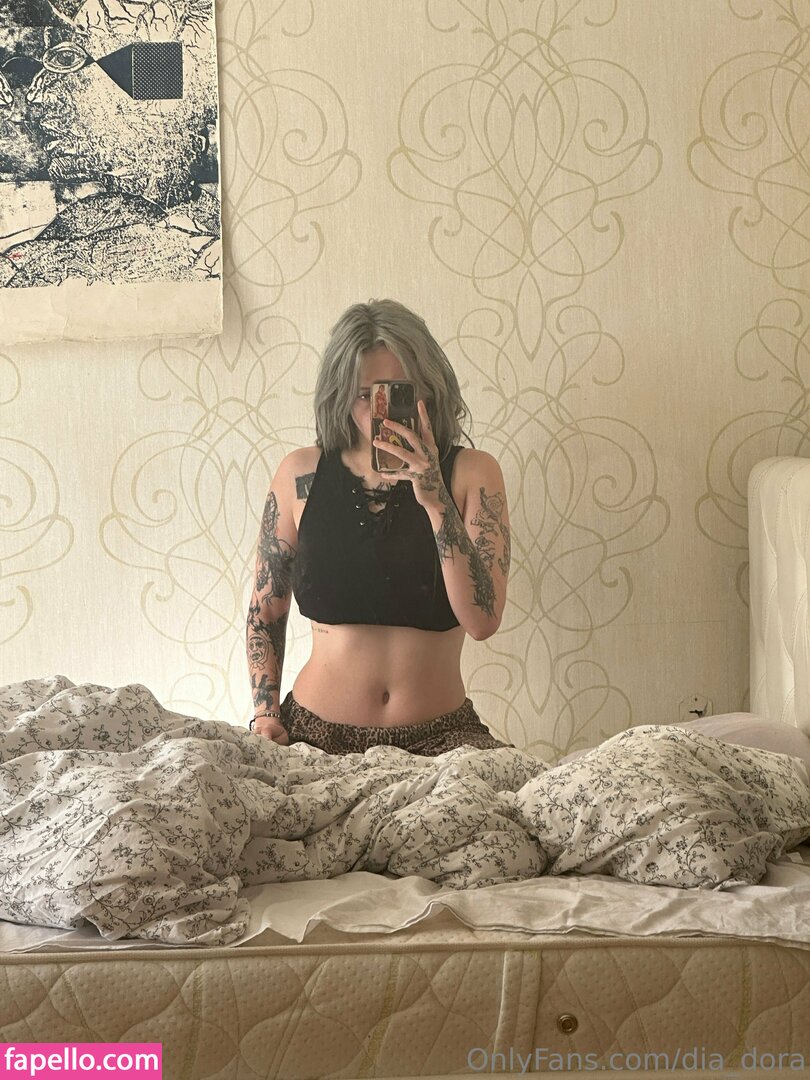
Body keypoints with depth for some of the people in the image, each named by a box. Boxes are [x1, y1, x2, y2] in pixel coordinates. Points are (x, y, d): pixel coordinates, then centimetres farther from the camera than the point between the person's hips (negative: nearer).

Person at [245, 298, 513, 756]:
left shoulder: (471, 473, 0)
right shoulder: (301, 475, 4)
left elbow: (483, 621, -12)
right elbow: (266, 610, 13)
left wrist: (434, 497, -20)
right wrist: (265, 714, 0)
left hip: (438, 735, 0)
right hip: (316, 733, 1)